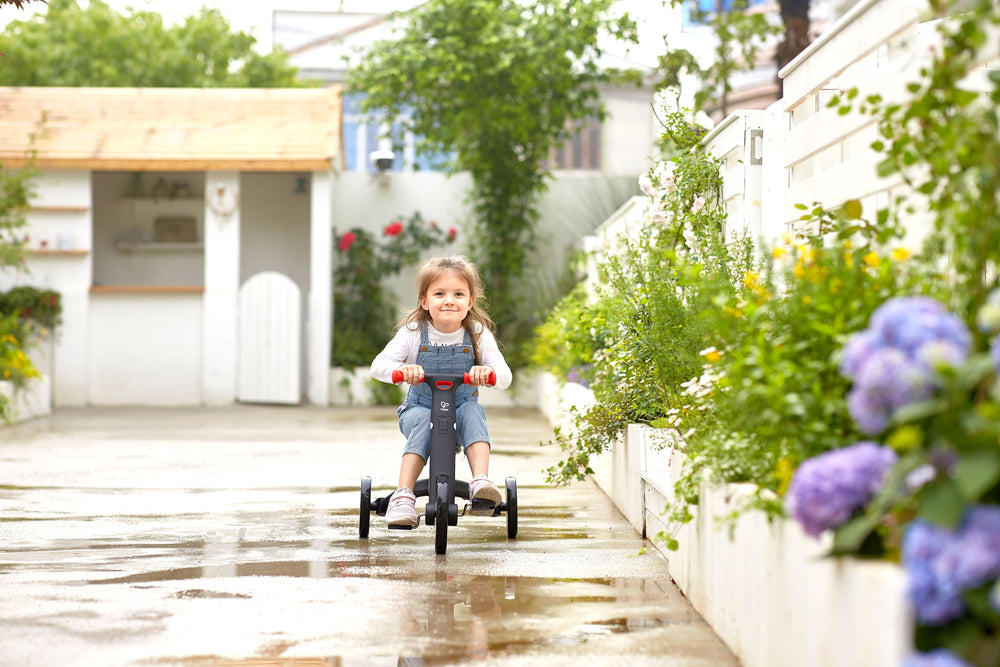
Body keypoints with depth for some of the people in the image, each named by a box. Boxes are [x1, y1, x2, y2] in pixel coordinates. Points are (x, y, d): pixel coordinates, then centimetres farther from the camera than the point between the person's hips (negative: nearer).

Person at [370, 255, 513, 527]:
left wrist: (488, 371, -40)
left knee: (472, 412, -31)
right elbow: (378, 365, -16)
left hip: (462, 408, 1)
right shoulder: (413, 333, -8)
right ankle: (403, 495, -40)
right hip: (419, 409, -1)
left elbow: (505, 376, -15)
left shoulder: (479, 335, -7)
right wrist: (402, 369, -40)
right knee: (422, 421, -33)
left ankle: (480, 482, -43)